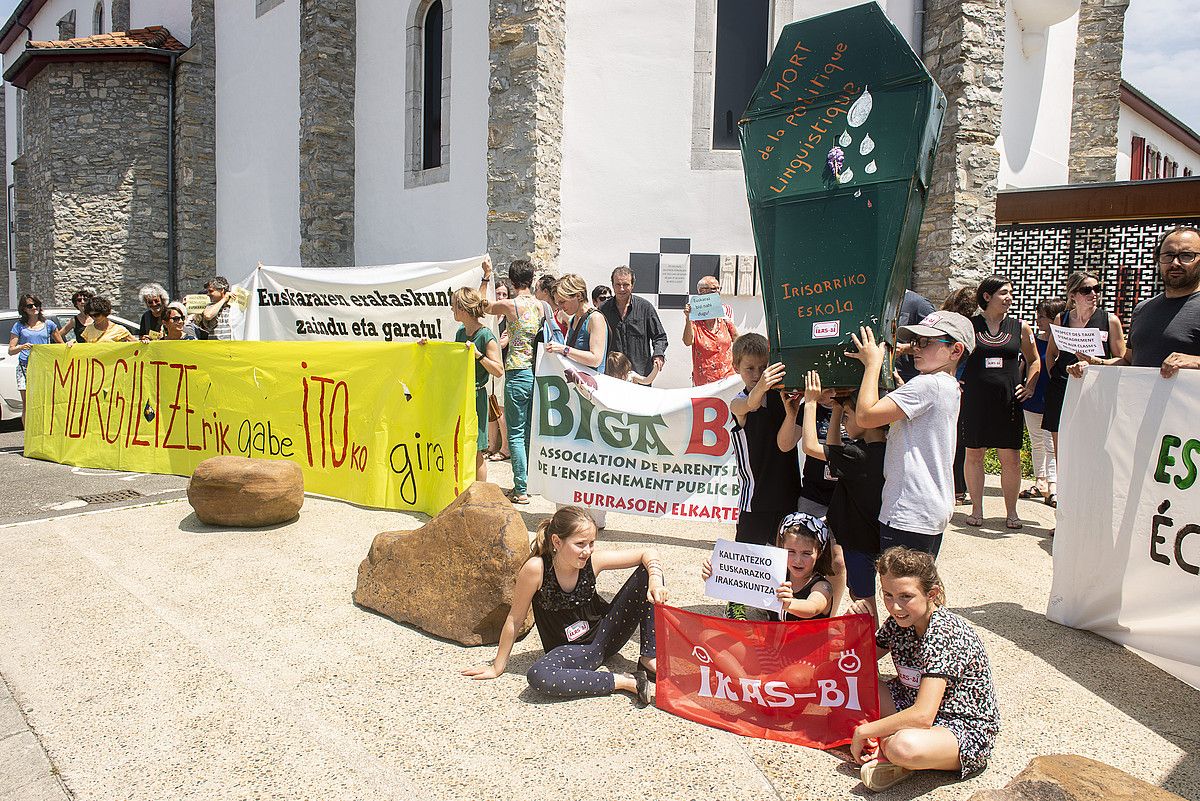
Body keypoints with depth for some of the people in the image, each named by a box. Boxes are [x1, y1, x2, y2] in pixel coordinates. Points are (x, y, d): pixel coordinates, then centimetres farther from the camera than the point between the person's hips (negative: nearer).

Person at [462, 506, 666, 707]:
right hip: (571, 650, -3)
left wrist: (655, 581, -29)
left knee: (648, 572, -12)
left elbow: (648, 553, -9)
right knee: (538, 677, -37)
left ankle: (648, 657, -4)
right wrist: (497, 667, -5)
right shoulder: (536, 568, -24)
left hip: (605, 633, 3)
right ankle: (624, 682, -26)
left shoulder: (593, 561, -16)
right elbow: (515, 619, -13)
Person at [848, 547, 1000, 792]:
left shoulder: (943, 633, -26)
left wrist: (863, 731, -23)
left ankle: (885, 747, -8)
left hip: (966, 731, -8)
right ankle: (884, 747, -14)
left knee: (905, 747, -40)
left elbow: (922, 715, -32)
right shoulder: (898, 622, -3)